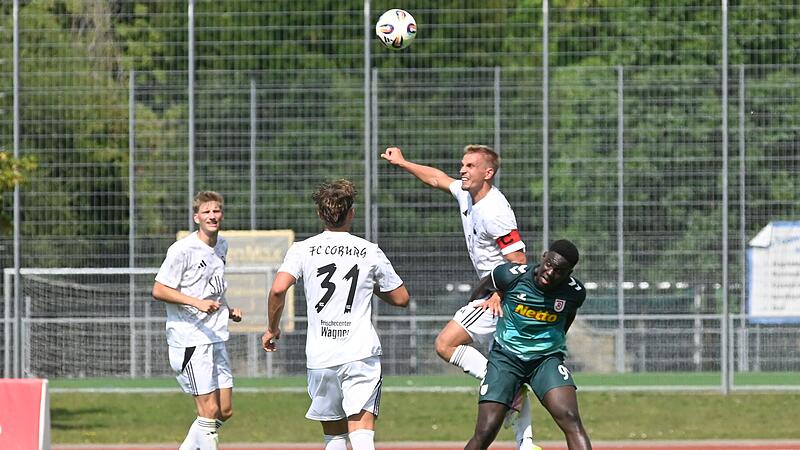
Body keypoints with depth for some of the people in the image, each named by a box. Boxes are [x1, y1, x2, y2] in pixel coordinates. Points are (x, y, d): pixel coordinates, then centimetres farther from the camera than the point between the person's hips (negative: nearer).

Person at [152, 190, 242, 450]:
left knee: (225, 411, 7)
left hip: (216, 338, 8)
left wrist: (227, 311, 10)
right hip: (190, 339, -8)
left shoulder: (222, 246, 12)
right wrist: (197, 302, -22)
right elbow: (159, 290, -13)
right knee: (209, 411, -9)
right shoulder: (182, 250, -13)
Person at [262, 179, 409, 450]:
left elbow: (278, 290, -11)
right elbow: (401, 298, 12)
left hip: (320, 356, 1)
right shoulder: (370, 252, 5)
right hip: (361, 353, -1)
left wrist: (272, 328, 6)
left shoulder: (302, 250, 4)